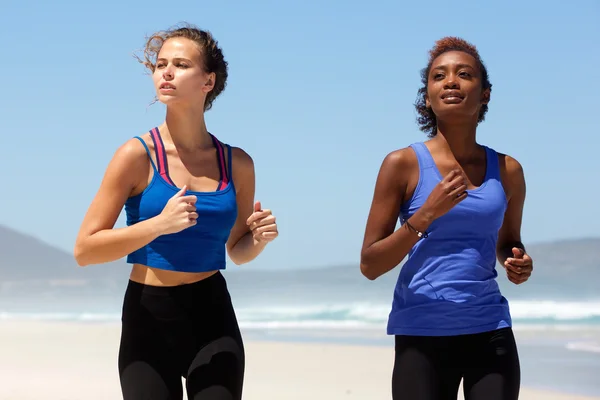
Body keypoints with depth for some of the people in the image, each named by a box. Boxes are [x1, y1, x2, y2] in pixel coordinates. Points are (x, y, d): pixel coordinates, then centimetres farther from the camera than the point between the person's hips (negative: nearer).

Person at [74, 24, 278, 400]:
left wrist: (259, 239, -5)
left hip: (214, 318, 2)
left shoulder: (237, 164, 3)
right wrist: (159, 224, -22)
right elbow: (85, 249, -11)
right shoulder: (138, 155, -8)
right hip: (148, 318, -2)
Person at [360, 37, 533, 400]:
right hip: (421, 335, -3)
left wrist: (519, 266, 0)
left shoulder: (507, 170, 6)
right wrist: (426, 215, -17)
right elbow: (370, 266, -5)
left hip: (490, 333, 3)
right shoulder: (403, 164, -3)